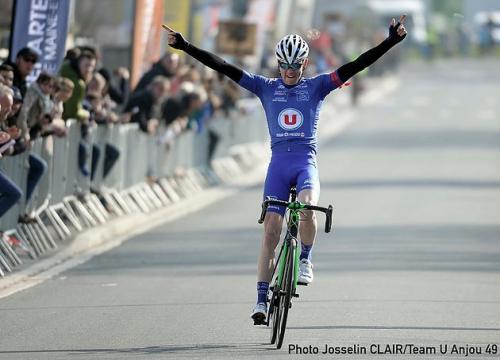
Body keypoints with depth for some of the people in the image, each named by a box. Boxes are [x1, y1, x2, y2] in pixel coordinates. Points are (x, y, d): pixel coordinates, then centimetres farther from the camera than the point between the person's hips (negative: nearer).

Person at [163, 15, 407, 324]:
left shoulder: (316, 87, 6)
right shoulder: (266, 88, 8)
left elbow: (356, 66, -2)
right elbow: (224, 68, 4)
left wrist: (391, 42, -11)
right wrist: (186, 47, -2)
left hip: (306, 161, -1)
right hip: (278, 162, 1)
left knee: (306, 207, -32)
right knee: (271, 230, -5)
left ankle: (306, 260, -5)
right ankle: (262, 299, -2)